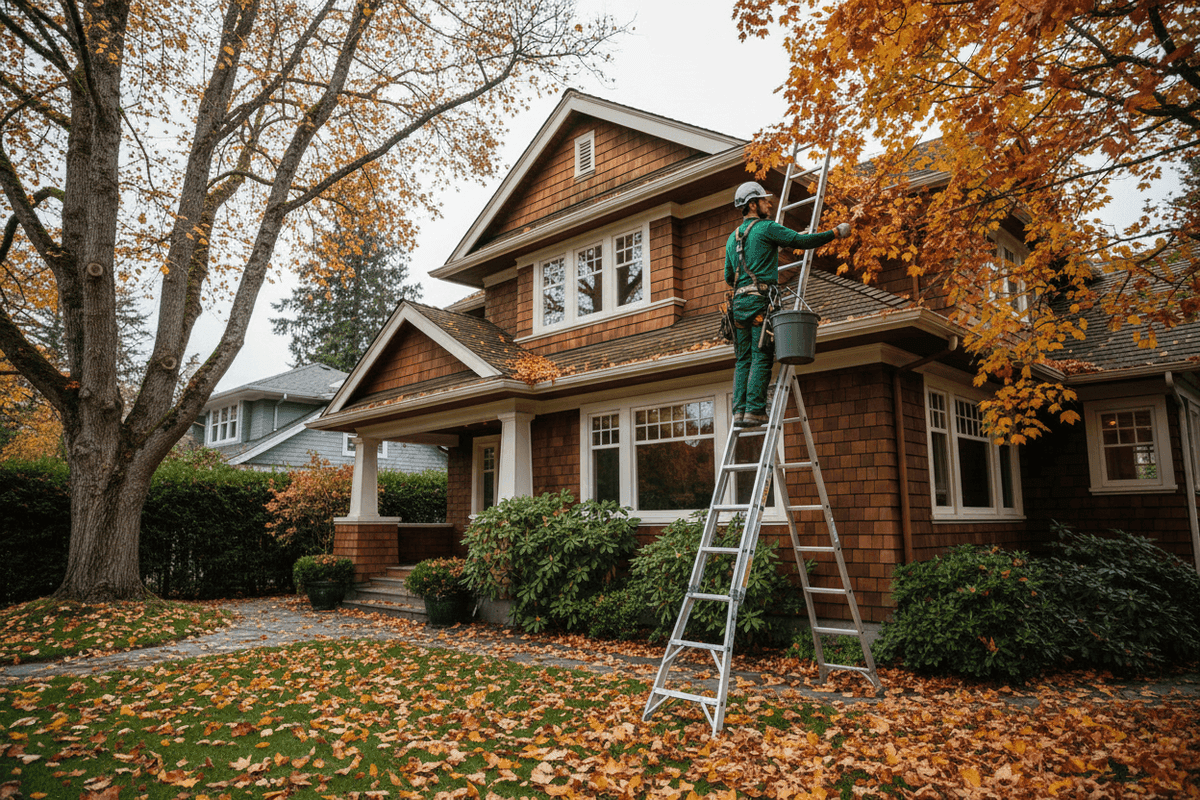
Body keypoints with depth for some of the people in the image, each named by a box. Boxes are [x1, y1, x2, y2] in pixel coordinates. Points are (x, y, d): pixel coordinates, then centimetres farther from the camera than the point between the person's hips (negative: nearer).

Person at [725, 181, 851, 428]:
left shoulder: (732, 238, 21)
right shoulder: (766, 227, 0)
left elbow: (729, 277, 23)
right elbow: (801, 241, -7)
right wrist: (835, 233, 4)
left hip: (739, 301, 7)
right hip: (761, 299, -7)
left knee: (743, 359, 6)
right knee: (762, 357, -8)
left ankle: (740, 411, 0)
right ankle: (754, 410, -13)